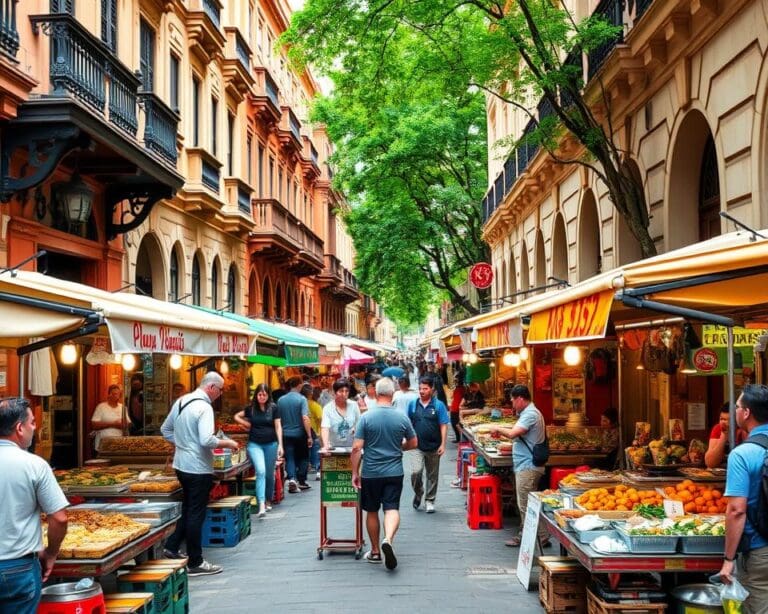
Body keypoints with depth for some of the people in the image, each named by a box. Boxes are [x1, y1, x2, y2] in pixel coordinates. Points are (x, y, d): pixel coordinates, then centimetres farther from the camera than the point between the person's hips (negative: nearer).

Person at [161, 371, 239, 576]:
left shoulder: (181, 401, 8)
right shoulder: (204, 407, -19)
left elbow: (165, 430, 17)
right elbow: (207, 440, -28)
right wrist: (226, 443, -14)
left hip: (181, 465, 8)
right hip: (198, 468, -8)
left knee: (187, 509, 22)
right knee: (196, 514, 0)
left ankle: (172, 547, 24)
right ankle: (195, 563, 8)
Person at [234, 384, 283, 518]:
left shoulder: (273, 408, -1)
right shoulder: (251, 408, 3)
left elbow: (278, 427, -2)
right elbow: (236, 417, 16)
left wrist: (280, 445, -8)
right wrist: (248, 424, 2)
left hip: (271, 444, 1)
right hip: (254, 444, -1)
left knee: (269, 474, 10)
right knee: (261, 471, -18)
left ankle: (269, 501, 30)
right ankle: (261, 505, -23)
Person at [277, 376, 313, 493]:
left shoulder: (280, 400, 2)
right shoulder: (301, 399, -11)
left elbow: (278, 419, 10)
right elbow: (305, 418, -19)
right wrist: (309, 436, -16)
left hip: (286, 434, 3)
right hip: (300, 434, -2)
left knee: (289, 458, 4)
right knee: (302, 458, 14)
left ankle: (292, 478, -16)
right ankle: (301, 481, 15)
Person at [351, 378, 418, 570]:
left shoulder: (366, 417, -9)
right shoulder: (402, 418, -4)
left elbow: (356, 448, -10)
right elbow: (413, 443, 9)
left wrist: (355, 473, -1)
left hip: (370, 473, 0)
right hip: (394, 472, 0)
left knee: (372, 511, 14)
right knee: (392, 509, -2)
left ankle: (375, 551, 23)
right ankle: (388, 540, -29)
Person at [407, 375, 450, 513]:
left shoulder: (439, 405, -3)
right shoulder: (413, 404, 3)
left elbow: (444, 425, -3)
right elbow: (408, 424, 10)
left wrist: (442, 444, -8)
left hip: (433, 447, 0)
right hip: (417, 446, 0)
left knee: (432, 475, 9)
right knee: (416, 471, -15)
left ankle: (429, 501, 24)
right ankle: (418, 493, 12)